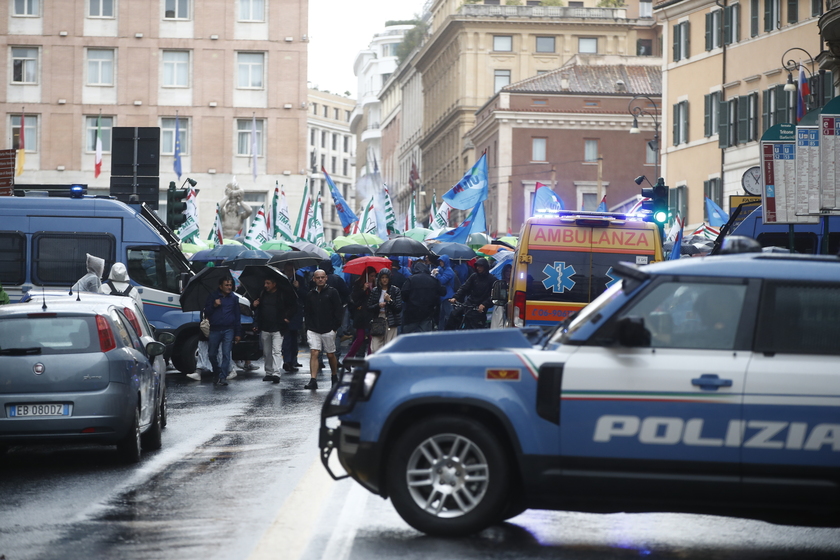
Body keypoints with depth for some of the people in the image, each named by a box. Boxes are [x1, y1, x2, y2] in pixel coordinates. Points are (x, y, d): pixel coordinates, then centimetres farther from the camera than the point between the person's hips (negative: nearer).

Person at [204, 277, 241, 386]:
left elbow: (237, 316, 11)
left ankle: (223, 377, -8)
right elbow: (206, 313, 7)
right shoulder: (213, 297, 6)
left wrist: (238, 333, 7)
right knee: (212, 354, 6)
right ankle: (216, 373, 26)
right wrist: (214, 306, -11)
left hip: (228, 330, -1)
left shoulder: (234, 298, 9)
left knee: (226, 354, -7)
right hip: (214, 330, 1)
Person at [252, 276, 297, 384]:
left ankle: (276, 374, -18)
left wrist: (288, 317, -5)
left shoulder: (282, 295, -4)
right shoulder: (262, 294, 9)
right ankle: (269, 373, 21)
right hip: (264, 328, 5)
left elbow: (293, 306, 3)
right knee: (266, 353, 11)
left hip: (278, 328, -5)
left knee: (276, 351, -12)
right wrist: (254, 305, 1)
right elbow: (258, 309, 23)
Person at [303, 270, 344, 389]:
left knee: (331, 355, 9)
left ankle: (335, 377, 30)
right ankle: (313, 380, -16)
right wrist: (308, 327, 4)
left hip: (328, 330, -2)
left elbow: (339, 311, -1)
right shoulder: (310, 294, 9)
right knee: (314, 353, -11)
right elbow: (306, 312, 14)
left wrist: (335, 327, -6)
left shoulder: (332, 292, -1)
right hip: (313, 330, 2)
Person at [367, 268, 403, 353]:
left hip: (390, 321, -1)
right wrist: (378, 305, -9)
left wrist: (390, 301, -12)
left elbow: (399, 308, 0)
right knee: (375, 349, -6)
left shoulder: (395, 290, 4)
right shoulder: (374, 291, 9)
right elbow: (369, 307, 8)